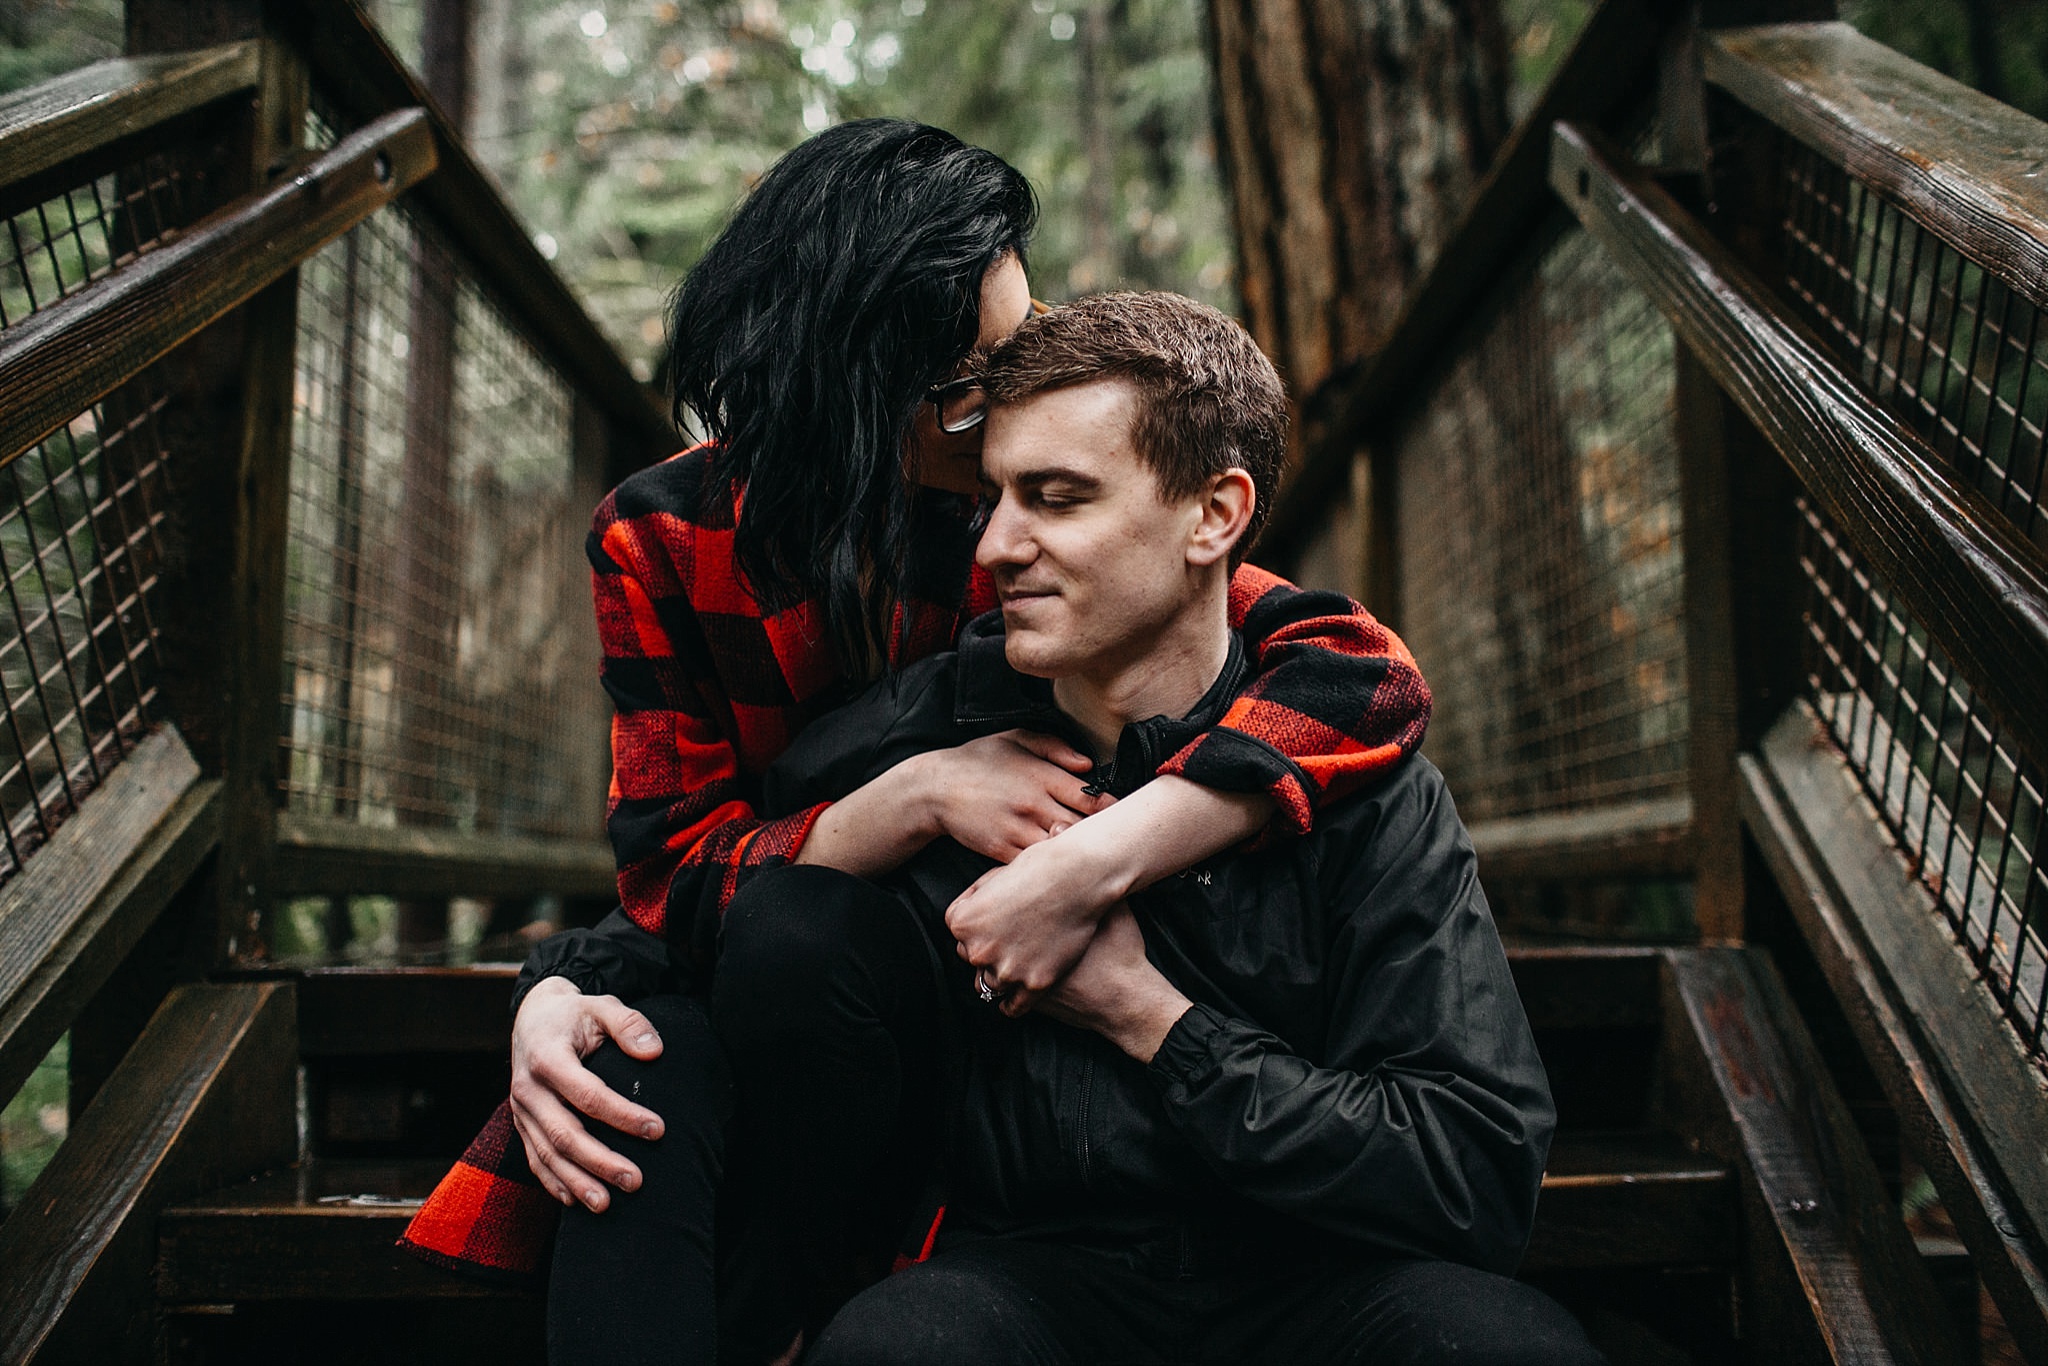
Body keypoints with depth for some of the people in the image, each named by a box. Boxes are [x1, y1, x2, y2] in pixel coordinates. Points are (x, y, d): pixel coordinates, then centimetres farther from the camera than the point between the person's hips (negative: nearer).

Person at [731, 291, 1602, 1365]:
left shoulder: (1360, 784, -5)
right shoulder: (939, 731, -2)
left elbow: (1485, 1176, -13)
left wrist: (1142, 1013, -13)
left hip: (1305, 1277, 1)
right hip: (1031, 1267, -1)